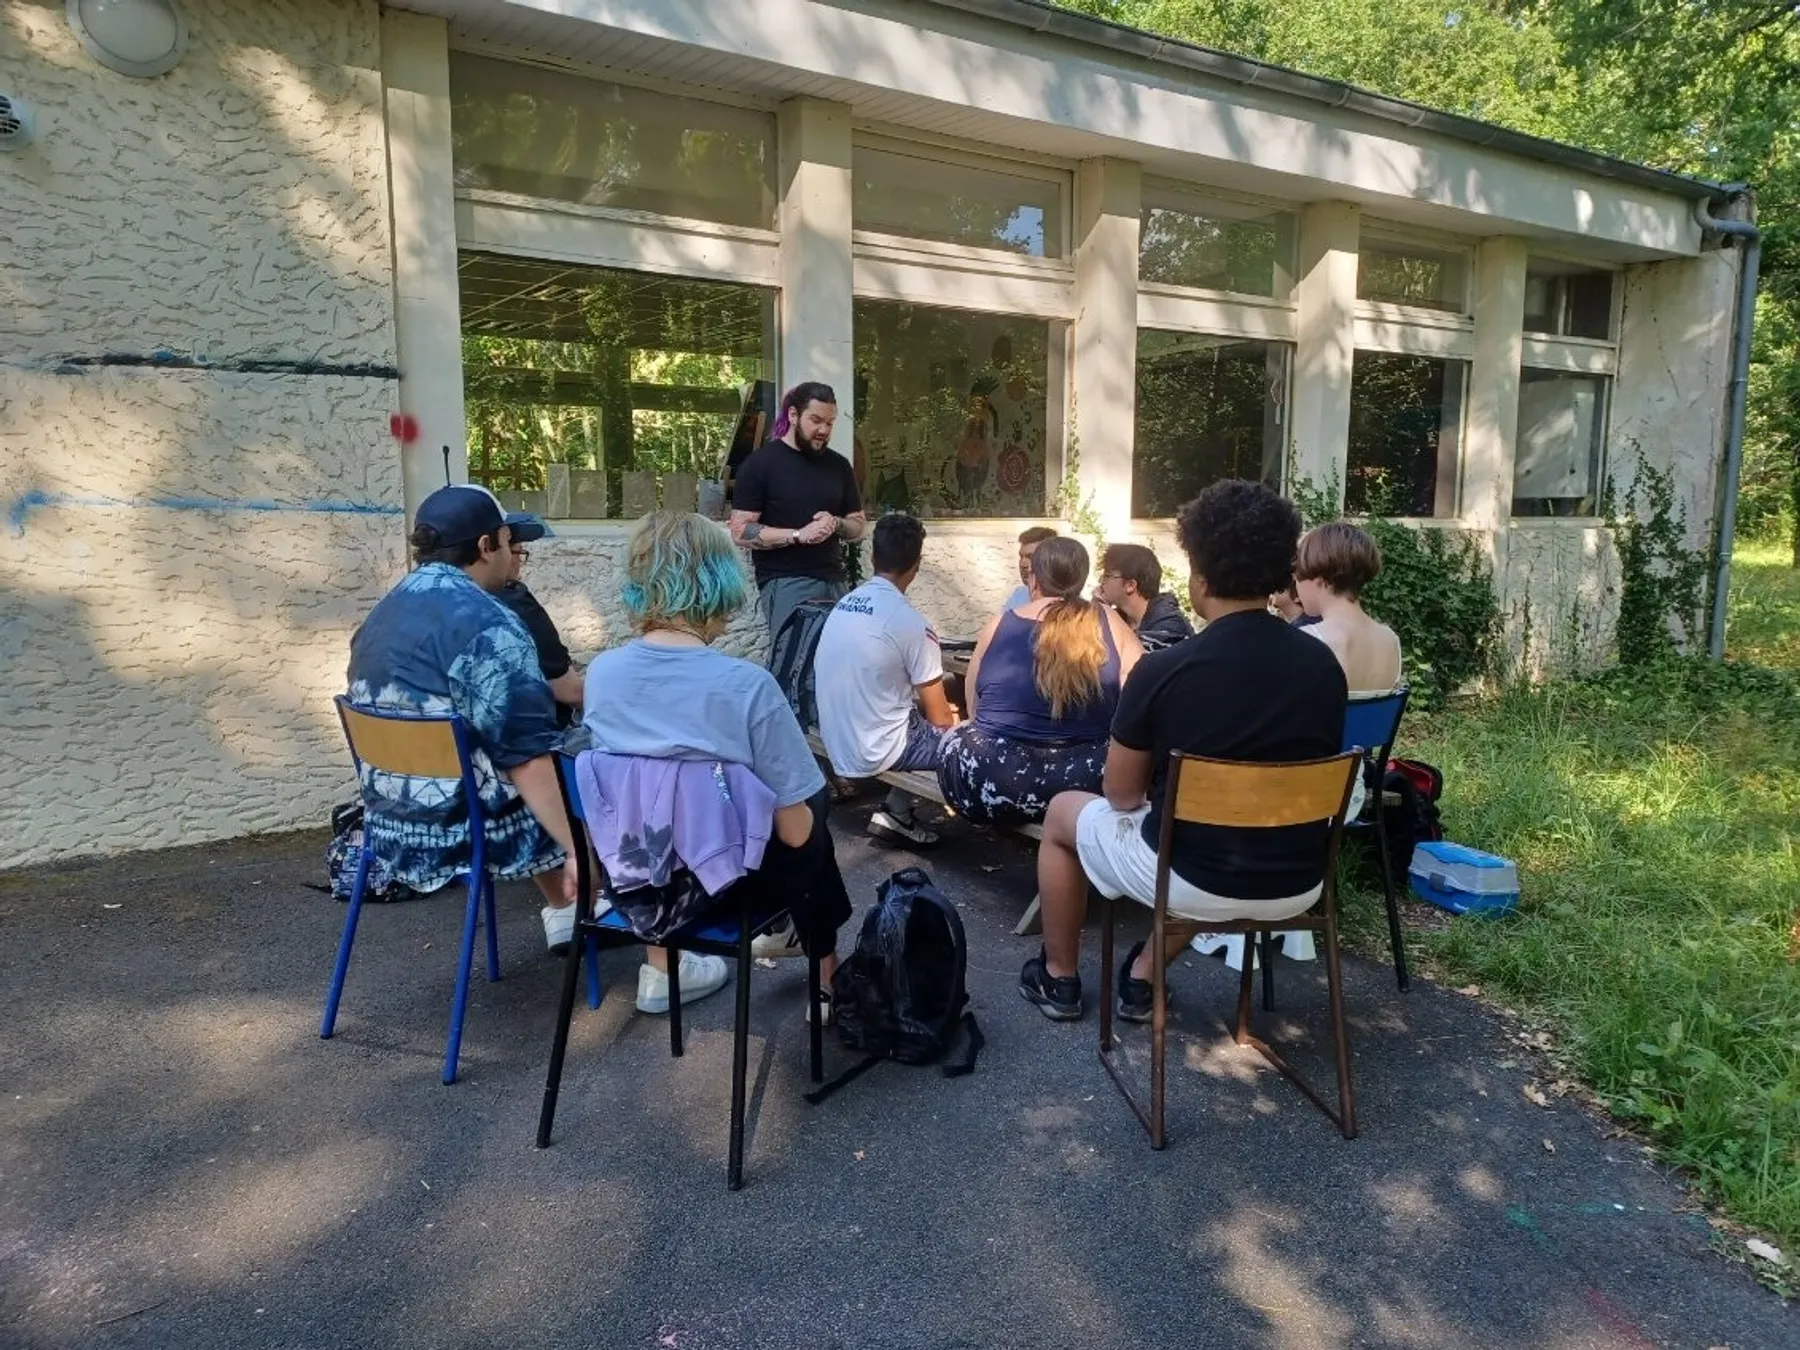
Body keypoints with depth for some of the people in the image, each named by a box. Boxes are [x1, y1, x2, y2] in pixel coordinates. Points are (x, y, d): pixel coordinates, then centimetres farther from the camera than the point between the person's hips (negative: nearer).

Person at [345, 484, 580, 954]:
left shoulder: (380, 617, 8)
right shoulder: (486, 623, -20)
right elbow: (524, 754, -25)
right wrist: (576, 850, -23)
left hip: (394, 825, 9)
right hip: (463, 828, -9)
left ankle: (562, 912, 36)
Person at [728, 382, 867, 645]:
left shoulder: (838, 465, 12)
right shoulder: (760, 464, -3)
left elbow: (858, 524, 19)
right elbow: (740, 532, -8)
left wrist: (836, 524, -5)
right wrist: (798, 535, -18)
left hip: (834, 582, 5)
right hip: (785, 584, -4)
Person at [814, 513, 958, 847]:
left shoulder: (843, 604, 4)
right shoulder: (911, 622, -18)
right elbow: (939, 718, -10)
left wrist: (934, 707, 20)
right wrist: (950, 717, 13)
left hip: (837, 745, 8)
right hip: (874, 753, -8)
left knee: (921, 720, 23)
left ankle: (899, 812, 14)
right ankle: (899, 813, 7)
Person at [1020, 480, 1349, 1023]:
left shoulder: (1164, 669, -19)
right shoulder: (1324, 665, -4)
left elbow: (1122, 795, -7)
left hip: (1198, 881, -4)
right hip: (1298, 885, 5)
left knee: (1064, 813, 21)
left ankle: (1060, 978, 36)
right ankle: (1143, 978, 40)